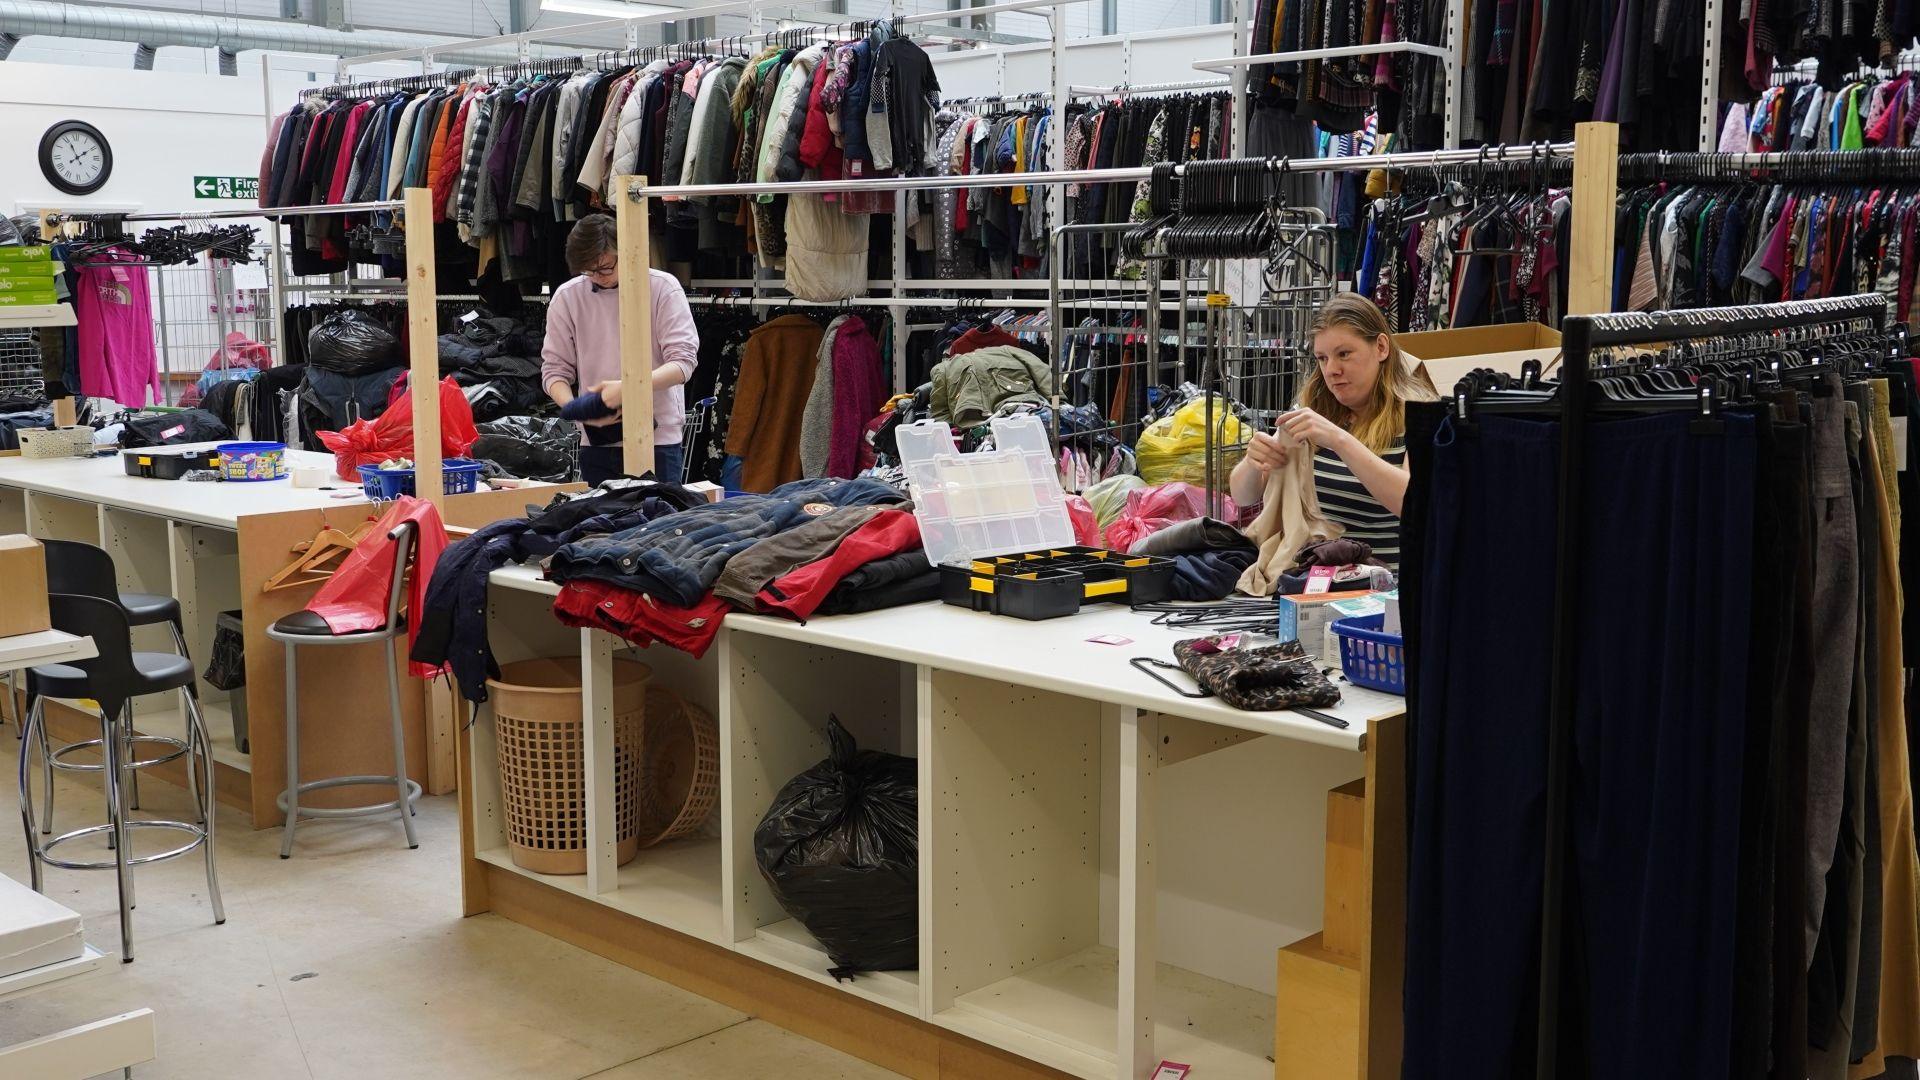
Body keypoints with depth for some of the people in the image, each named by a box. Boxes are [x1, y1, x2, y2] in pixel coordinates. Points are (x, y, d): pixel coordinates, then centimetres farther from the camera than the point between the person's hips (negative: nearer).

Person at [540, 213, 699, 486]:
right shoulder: (567, 297, 5)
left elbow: (683, 362, -8)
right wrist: (577, 409, -14)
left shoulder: (663, 287, -2)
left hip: (659, 436, -2)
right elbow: (554, 369, 6)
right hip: (596, 442, 2)